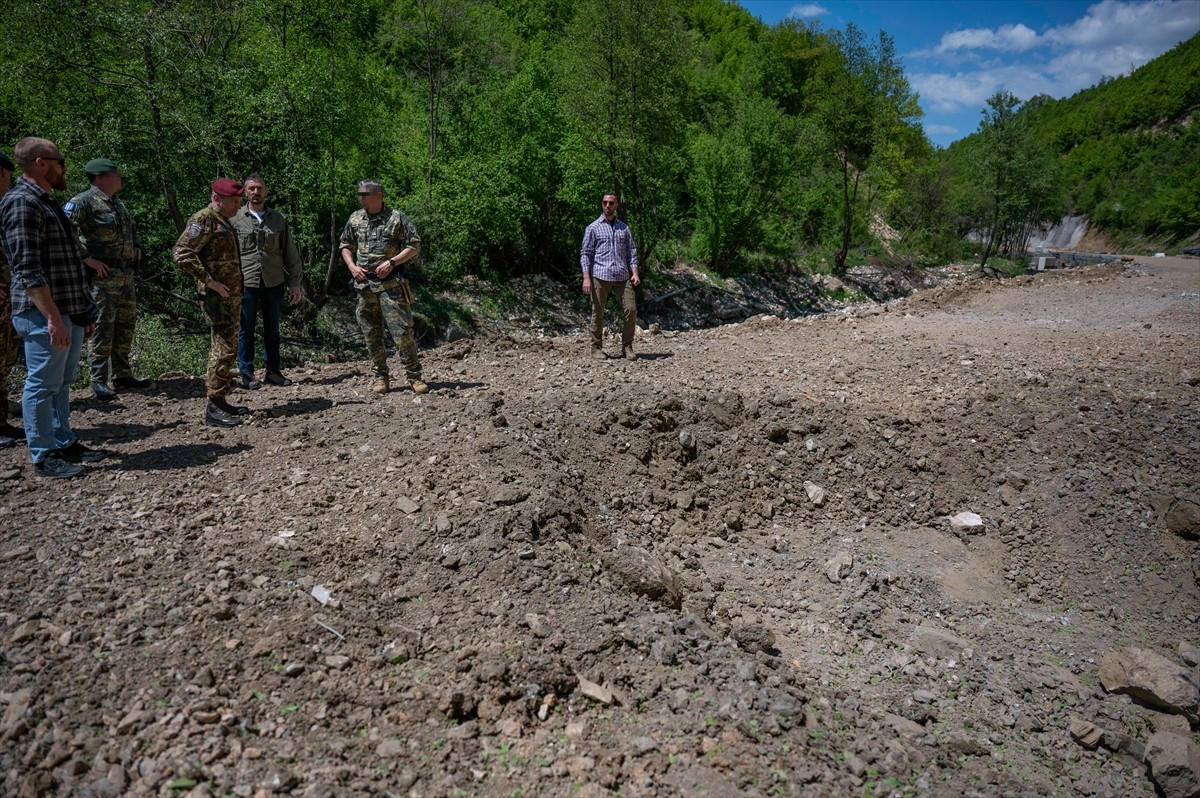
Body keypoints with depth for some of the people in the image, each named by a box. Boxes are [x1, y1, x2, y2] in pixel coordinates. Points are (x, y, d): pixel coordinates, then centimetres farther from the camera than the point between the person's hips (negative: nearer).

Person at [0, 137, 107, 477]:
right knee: (42, 386, -1)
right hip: (45, 316, -9)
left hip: (70, 313, 9)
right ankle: (44, 457, 8)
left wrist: (84, 310, 20)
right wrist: (53, 318, -23)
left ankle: (65, 444, 27)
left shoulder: (48, 202, 18)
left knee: (62, 383, 16)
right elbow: (28, 270, -19)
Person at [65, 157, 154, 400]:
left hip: (127, 274, 8)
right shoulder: (83, 202, -11)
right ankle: (99, 381, 2)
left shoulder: (118, 203, 16)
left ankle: (122, 375, 22)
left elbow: (132, 228, 33)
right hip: (102, 275, -8)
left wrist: (136, 246, 16)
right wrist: (86, 259, -18)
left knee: (125, 326, 12)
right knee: (103, 328, -5)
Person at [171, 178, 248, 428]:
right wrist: (209, 281, -20)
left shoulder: (223, 221, 18)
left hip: (232, 295, 10)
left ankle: (221, 400, 20)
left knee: (227, 346, 12)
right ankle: (213, 408, -8)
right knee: (224, 347, -11)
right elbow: (181, 253, -20)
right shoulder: (204, 220, -12)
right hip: (217, 296, -10)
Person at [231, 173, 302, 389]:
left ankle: (273, 370, 20)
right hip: (246, 283, -2)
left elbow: (291, 253, 8)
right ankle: (246, 373, 13)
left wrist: (294, 282, 4)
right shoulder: (235, 219, 3)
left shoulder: (278, 219, 8)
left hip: (274, 283, 2)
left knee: (272, 329, 10)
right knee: (246, 329, 5)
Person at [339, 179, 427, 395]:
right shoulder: (355, 219, 11)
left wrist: (392, 262, -14)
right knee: (371, 333, 7)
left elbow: (414, 246, -2)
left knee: (402, 329, -9)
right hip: (364, 283, 5)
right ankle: (381, 377, 17)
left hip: (390, 282, -5)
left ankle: (414, 376, -2)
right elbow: (346, 245, 21)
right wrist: (352, 266, 3)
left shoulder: (396, 218, -3)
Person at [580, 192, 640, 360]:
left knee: (631, 310, -6)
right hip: (600, 276, -3)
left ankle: (627, 347, 5)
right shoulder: (593, 228, 6)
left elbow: (631, 251, 15)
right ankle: (596, 348, 14)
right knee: (598, 313, 2)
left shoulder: (624, 228, 16)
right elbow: (585, 253, 2)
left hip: (622, 276, 3)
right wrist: (586, 278, -8)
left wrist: (634, 272, 1)